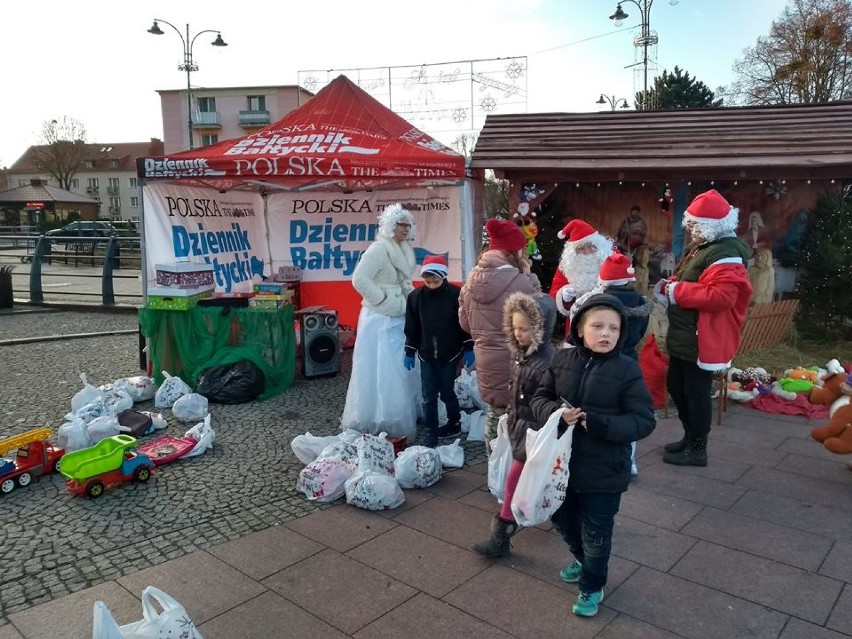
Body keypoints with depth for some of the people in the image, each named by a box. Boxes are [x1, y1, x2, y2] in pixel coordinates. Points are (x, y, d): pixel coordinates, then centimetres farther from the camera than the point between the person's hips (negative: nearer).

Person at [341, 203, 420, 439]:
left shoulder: (403, 250, 12)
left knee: (399, 370, 17)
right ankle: (379, 422, 6)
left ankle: (399, 417, 30)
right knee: (381, 371, -4)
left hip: (399, 318, 9)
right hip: (381, 319, -9)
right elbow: (359, 279, -23)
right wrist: (385, 301, -18)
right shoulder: (379, 249, -16)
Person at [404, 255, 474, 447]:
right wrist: (409, 352, 4)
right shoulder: (416, 296, -4)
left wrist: (468, 349, -2)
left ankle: (454, 423, 33)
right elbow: (411, 327, 3)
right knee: (429, 396, 5)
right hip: (426, 355, 2)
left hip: (449, 354, -2)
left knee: (447, 392, 11)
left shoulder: (455, 294, -11)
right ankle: (431, 432, 17)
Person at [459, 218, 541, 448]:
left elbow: (465, 323, 9)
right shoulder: (518, 282, -20)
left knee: (494, 415, 20)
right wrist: (530, 277, -4)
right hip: (514, 365, -6)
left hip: (486, 363, 6)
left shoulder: (472, 280, 0)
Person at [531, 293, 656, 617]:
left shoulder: (627, 369, -15)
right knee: (562, 518, 24)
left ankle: (592, 586, 38)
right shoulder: (562, 360, -5)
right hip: (562, 462, 4)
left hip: (603, 472, -4)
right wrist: (556, 412, -21)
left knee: (596, 533, 12)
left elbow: (644, 421, -15)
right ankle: (583, 560, 53)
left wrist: (598, 423, -28)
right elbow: (539, 398, 2)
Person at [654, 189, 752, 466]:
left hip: (702, 339, -11)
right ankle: (689, 436, 34)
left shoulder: (725, 254, -19)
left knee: (696, 391, 0)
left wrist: (677, 291, -22)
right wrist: (669, 287, 5)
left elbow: (719, 296, -31)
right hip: (683, 336, 11)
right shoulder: (702, 247, 15)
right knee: (676, 386, 19)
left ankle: (697, 448, 14)